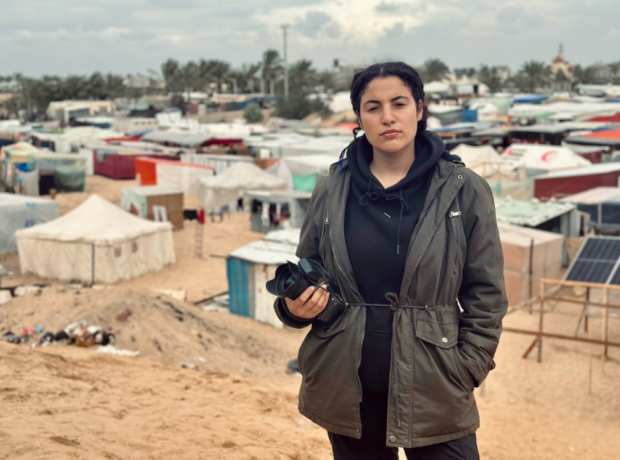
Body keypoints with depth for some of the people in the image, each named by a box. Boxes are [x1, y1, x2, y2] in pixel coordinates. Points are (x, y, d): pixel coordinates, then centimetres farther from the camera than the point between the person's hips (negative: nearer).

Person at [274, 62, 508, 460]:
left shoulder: (463, 191, -2)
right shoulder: (331, 192, 4)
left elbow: (486, 295, 0)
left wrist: (466, 371, -7)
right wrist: (296, 305, -7)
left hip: (433, 395, -2)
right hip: (348, 393, 2)